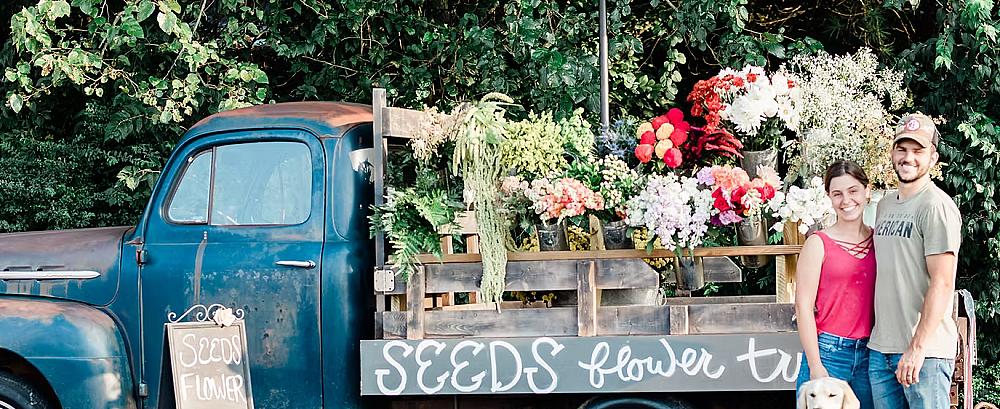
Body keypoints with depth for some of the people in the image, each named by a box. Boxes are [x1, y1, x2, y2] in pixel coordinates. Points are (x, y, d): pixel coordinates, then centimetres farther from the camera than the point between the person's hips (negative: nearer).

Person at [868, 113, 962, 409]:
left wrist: (917, 348, -21)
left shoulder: (937, 206, -9)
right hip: (881, 349, 7)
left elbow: (942, 284, -16)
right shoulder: (885, 205, 16)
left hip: (925, 351, -7)